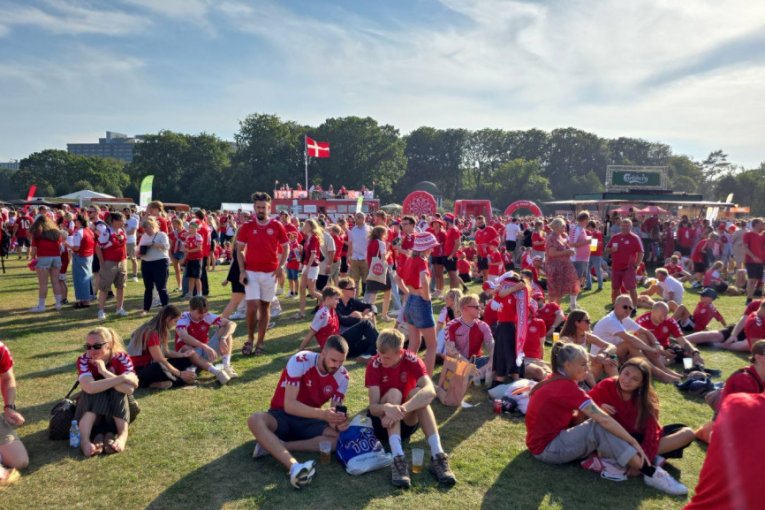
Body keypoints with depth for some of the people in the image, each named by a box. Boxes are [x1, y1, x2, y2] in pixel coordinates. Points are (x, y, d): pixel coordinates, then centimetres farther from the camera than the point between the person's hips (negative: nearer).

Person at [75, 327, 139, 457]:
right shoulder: (83, 360, -16)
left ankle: (122, 435, -33)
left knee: (117, 391, -29)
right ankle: (84, 439, -38)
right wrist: (121, 378, -37)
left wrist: (104, 371, -34)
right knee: (92, 392, -29)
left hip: (118, 410, 0)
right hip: (90, 407, 0)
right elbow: (89, 388, -36)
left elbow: (129, 389, -32)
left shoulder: (122, 358, -16)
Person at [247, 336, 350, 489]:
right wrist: (322, 414, -40)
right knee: (255, 420, -34)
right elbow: (289, 405, -28)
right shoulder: (300, 361, -23)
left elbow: (334, 411, -8)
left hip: (308, 420, 3)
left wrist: (338, 422, -32)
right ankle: (294, 466, -50)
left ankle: (272, 445, -24)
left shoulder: (342, 377, -9)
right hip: (282, 415, -3)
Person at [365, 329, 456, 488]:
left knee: (417, 393, -28)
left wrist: (403, 409, -50)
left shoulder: (412, 360, -16)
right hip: (383, 420, -1)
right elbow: (373, 406, -26)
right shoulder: (374, 364, -17)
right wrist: (387, 408, -50)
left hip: (407, 422, 1)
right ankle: (397, 459, -44)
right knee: (393, 393, -30)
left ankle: (437, 456, -37)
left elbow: (430, 390, -35)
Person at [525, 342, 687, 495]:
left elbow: (582, 415, 7)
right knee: (600, 427, -22)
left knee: (597, 424, 3)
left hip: (549, 437, 9)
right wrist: (634, 443, -18)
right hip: (546, 448, -9)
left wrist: (596, 410, -11)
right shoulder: (566, 386, -21)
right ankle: (651, 473, -20)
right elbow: (604, 420, -23)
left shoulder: (555, 382, 8)